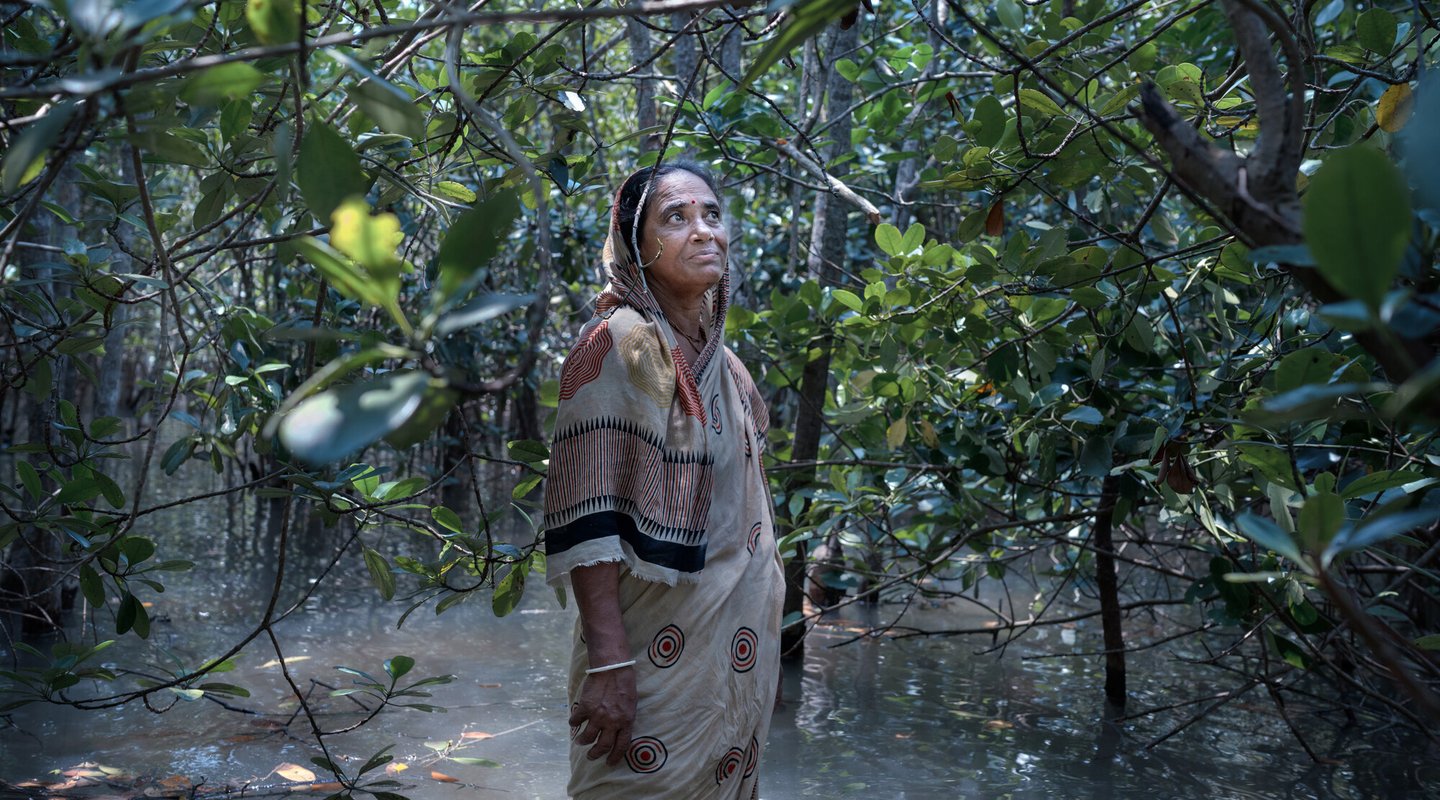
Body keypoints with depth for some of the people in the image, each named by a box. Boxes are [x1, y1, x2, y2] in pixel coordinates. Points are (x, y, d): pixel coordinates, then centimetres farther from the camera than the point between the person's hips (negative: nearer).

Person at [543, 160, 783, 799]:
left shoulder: (724, 363, 9)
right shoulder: (617, 344, -14)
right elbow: (586, 515, -20)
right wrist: (608, 661, -25)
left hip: (738, 651, 7)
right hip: (658, 655, -7)